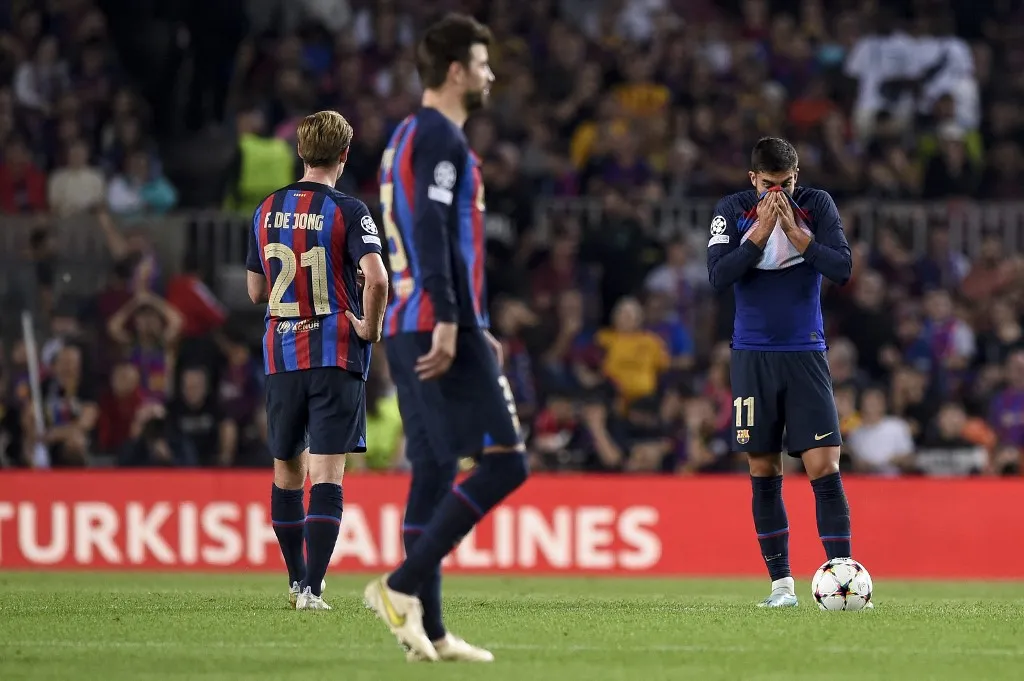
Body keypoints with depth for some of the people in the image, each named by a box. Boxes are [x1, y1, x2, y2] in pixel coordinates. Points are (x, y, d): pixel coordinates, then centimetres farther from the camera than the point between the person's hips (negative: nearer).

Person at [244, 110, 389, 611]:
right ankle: (311, 588, -15)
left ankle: (297, 578, 29)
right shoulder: (347, 211, -8)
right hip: (336, 355, -4)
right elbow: (376, 277, -23)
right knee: (327, 472, -6)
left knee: (288, 469, 16)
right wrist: (370, 326, -8)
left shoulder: (267, 211, 7)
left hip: (281, 356, 4)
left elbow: (255, 291, 13)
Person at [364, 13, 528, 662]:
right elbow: (435, 236, -19)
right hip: (437, 325, -10)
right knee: (505, 461, -10)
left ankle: (429, 630, 5)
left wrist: (474, 327, 27)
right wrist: (449, 322, -24)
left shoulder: (408, 137, 22)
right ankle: (404, 583, -14)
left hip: (409, 329, 10)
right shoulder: (441, 139, -9)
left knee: (434, 472, 8)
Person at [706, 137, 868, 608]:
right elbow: (718, 277, -12)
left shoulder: (817, 206, -1)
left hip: (806, 355, -1)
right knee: (764, 474, 4)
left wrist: (796, 232, -19)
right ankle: (781, 583, 11)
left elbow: (843, 270, -11)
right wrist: (761, 231, -19)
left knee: (824, 468, -10)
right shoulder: (731, 211, -1)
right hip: (753, 356, 1)